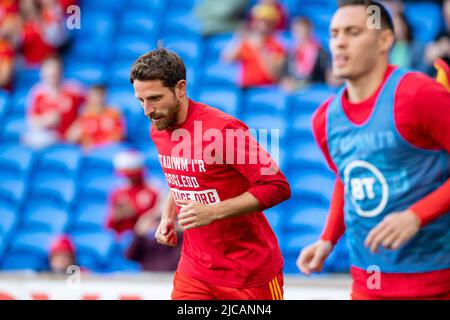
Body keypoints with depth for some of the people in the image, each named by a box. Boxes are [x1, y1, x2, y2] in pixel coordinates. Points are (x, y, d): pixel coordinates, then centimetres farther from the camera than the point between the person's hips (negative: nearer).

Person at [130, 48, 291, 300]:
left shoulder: (223, 129, -21)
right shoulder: (158, 131, 2)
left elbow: (278, 186, -22)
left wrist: (213, 212, -27)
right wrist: (168, 217, 5)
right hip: (195, 270, 6)